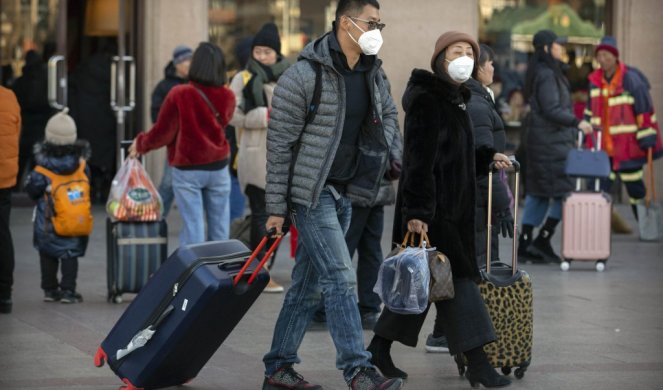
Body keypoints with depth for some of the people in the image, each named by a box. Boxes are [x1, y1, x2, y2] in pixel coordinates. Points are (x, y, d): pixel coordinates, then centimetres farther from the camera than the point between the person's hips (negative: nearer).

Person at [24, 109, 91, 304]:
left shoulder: (42, 168, -15)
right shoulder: (81, 165, -8)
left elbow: (32, 191, -11)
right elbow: (87, 185, 3)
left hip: (47, 224, -1)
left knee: (47, 255, 14)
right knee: (70, 255, 9)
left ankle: (50, 289, 18)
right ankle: (68, 290, 4)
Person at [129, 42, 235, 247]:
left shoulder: (179, 95, -15)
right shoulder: (227, 97, -4)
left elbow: (162, 132, -8)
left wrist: (140, 144, 11)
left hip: (187, 170, -3)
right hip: (218, 167, 3)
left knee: (193, 228, -1)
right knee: (219, 229, 10)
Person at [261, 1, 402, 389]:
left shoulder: (372, 74, 7)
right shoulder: (305, 75, -15)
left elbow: (389, 113, 27)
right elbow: (279, 142, -12)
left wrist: (381, 150, 7)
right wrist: (276, 207, -12)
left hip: (344, 193, 7)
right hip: (311, 192, -7)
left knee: (308, 285, 11)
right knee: (340, 278, -13)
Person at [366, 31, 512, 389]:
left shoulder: (454, 100, 16)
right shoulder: (427, 101, -14)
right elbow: (418, 160, -21)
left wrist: (488, 158, 13)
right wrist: (416, 211, -26)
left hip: (452, 208, 10)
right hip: (431, 209, -10)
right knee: (457, 278, -9)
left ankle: (380, 349, 22)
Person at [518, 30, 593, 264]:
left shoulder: (541, 73, 16)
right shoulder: (547, 75, -15)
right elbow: (551, 110, -21)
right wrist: (577, 122, -15)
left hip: (541, 139, 10)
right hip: (552, 141, -10)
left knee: (538, 193, 11)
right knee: (565, 191, -6)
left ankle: (524, 245, 11)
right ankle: (542, 241, -6)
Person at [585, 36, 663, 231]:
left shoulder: (631, 79, -13)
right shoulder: (595, 81, 6)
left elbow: (645, 109, -11)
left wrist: (647, 137, -12)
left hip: (627, 145, -4)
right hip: (603, 145, 4)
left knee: (634, 186, 8)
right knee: (599, 186, -5)